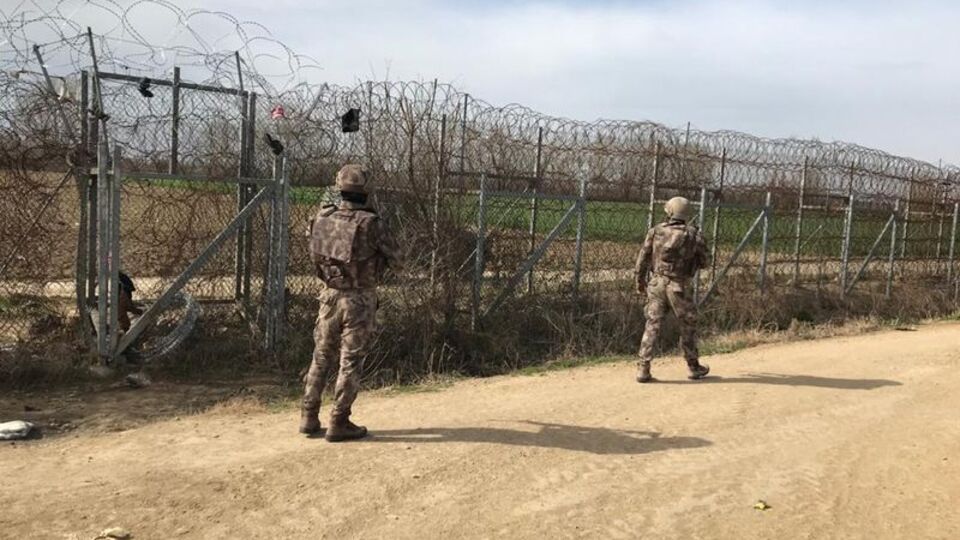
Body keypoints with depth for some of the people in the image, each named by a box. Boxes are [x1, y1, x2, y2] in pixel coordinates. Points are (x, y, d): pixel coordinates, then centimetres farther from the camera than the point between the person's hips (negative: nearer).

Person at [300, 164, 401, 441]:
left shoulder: (321, 218, -2)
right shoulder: (371, 223, -16)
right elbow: (395, 260, -6)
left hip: (330, 296, 5)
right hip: (359, 300, -4)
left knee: (322, 357, 16)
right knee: (350, 362, 4)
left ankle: (309, 417, 19)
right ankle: (338, 423, 8)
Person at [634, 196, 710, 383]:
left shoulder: (656, 231, 1)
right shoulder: (693, 235, -2)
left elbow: (643, 258, 3)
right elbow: (703, 262, 7)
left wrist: (640, 281, 14)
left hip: (656, 284, 2)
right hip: (678, 286, -2)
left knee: (652, 325, 5)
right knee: (688, 326, 15)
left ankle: (644, 370, 0)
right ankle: (694, 367, 27)